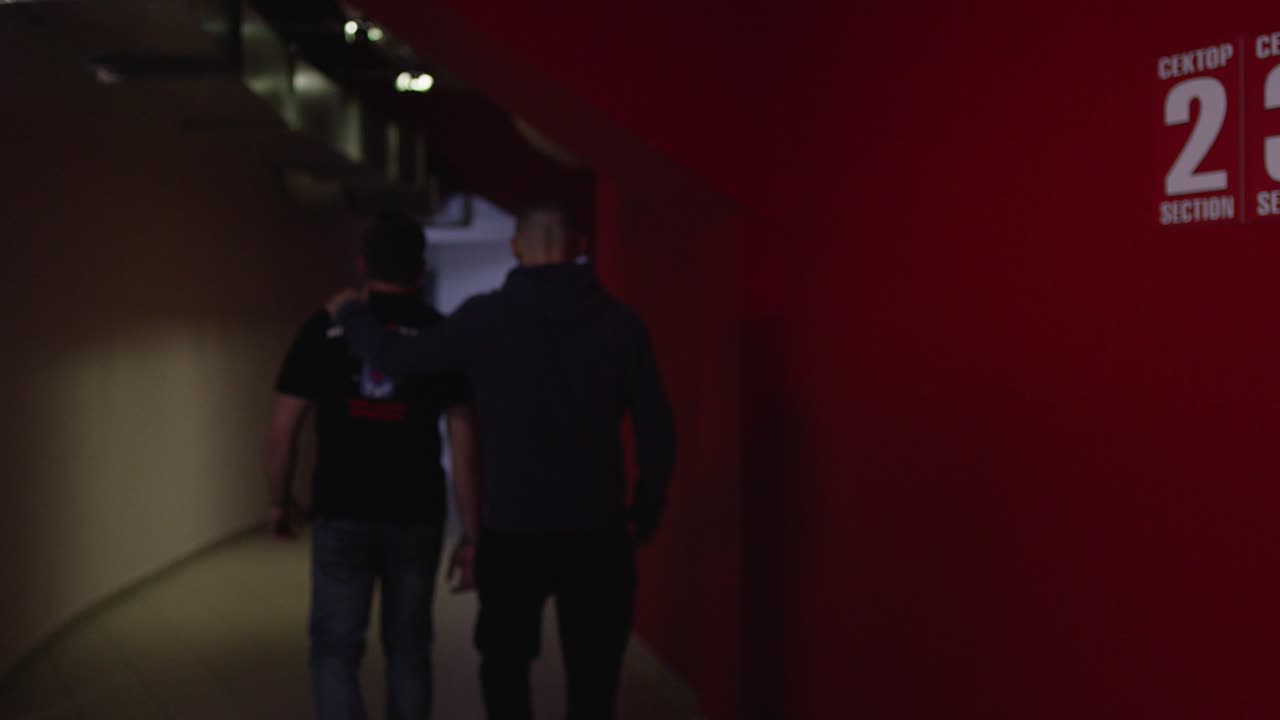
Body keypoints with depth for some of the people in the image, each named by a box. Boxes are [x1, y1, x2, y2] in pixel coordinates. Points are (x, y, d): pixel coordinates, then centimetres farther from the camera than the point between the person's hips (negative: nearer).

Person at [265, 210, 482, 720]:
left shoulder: (324, 328, -1)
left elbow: (281, 432, 0)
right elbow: (464, 449, -6)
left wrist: (280, 501, 17)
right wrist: (472, 537, -1)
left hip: (342, 517, -1)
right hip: (416, 518, 1)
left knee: (336, 650, 5)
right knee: (408, 648, 15)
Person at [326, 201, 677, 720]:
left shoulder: (487, 317, -7)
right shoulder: (620, 322, 0)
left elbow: (395, 358, -6)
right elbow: (657, 429, 0)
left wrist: (351, 313, 13)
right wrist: (645, 512, 11)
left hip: (514, 531, -1)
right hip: (598, 531, 1)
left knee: (505, 662, 19)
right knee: (592, 675, 9)